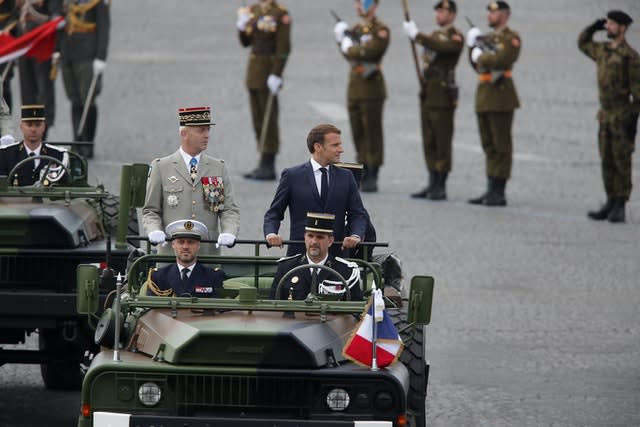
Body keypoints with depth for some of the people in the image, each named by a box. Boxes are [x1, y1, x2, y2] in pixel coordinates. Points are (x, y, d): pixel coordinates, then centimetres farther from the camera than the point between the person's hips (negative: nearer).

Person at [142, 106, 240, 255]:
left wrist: (229, 233, -13)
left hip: (209, 253, 2)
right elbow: (151, 211, 8)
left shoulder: (219, 168, 12)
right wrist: (154, 231, -13)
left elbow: (230, 210, 8)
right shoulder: (161, 167, 7)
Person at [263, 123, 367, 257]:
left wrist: (355, 236, -11)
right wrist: (271, 234, -14)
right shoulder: (292, 176, 5)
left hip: (335, 254, 2)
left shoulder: (346, 177, 13)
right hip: (300, 254, -2)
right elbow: (274, 213, 7)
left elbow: (358, 214, 10)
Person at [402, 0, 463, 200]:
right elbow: (428, 55, 6)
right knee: (429, 143, 9)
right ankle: (433, 185, 14)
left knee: (442, 142, -5)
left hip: (443, 94, -8)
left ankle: (441, 187, -2)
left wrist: (417, 35, -24)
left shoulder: (455, 36, -6)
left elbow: (441, 47, -26)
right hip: (427, 93, 8)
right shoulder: (434, 34, 19)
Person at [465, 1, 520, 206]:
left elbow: (502, 60, -23)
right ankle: (491, 191, 14)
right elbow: (477, 64, 21)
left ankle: (499, 193, -3)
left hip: (500, 96, -9)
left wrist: (481, 57, -10)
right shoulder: (488, 38, 19)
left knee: (501, 146, -4)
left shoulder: (511, 38, -7)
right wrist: (473, 47, 7)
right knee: (489, 146, 11)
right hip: (484, 96, 9)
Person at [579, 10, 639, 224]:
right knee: (607, 162, 8)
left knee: (621, 162, -4)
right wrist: (594, 27, 12)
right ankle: (611, 204, 13)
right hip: (606, 116, 8)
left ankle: (620, 208, -1)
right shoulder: (603, 50, 11)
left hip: (622, 116, -8)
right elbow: (583, 43, 31)